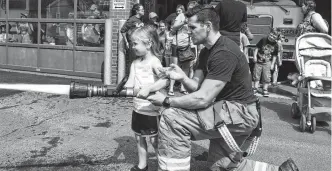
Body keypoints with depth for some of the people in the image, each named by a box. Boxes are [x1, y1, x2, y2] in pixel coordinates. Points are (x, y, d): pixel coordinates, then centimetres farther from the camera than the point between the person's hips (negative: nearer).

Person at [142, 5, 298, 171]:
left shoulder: (224, 53, -23)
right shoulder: (206, 52, 9)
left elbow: (203, 99, -27)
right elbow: (197, 86, 4)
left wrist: (166, 101, -18)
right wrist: (182, 78, -17)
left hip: (240, 112, -11)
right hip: (229, 110, 11)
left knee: (172, 117, -22)